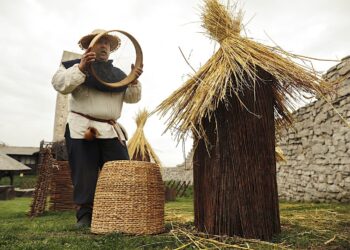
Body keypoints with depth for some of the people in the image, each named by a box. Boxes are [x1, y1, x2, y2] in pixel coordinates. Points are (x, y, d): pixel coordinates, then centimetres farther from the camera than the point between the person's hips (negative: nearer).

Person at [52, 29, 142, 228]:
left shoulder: (117, 73, 19)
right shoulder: (77, 65, 8)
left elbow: (132, 98, 14)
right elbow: (59, 84, -7)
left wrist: (134, 80, -4)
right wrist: (80, 68, -20)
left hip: (111, 131, 4)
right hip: (82, 129, -4)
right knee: (85, 175, -2)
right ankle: (85, 216, 8)